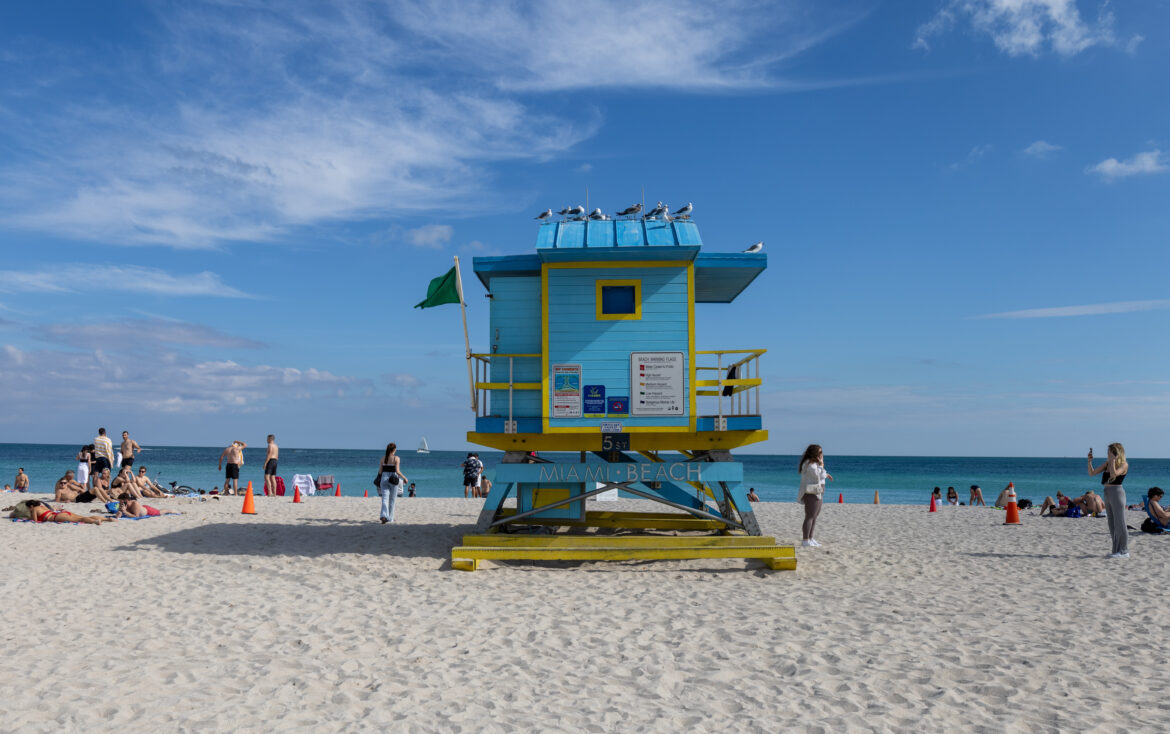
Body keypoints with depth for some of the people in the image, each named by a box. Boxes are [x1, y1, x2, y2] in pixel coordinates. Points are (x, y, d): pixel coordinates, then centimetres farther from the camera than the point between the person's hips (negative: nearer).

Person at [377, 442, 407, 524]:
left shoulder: (383, 458, 5)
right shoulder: (396, 458, -6)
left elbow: (380, 471, 5)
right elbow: (397, 471, -14)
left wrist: (380, 478, 23)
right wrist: (404, 478, 0)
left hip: (384, 479, 2)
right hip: (393, 480, -2)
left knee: (385, 499, -1)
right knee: (392, 500, 13)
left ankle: (384, 516, -23)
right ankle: (390, 518, 22)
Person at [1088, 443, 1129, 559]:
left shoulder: (1124, 464, -6)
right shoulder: (1107, 464, 13)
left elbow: (1114, 474, -24)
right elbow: (1092, 473, 14)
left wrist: (1113, 461, -18)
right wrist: (1089, 461, 2)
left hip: (1117, 493, -8)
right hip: (1107, 494, 8)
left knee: (1119, 524, -5)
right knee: (1112, 525, 10)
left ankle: (1124, 551, 0)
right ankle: (1116, 550, 16)